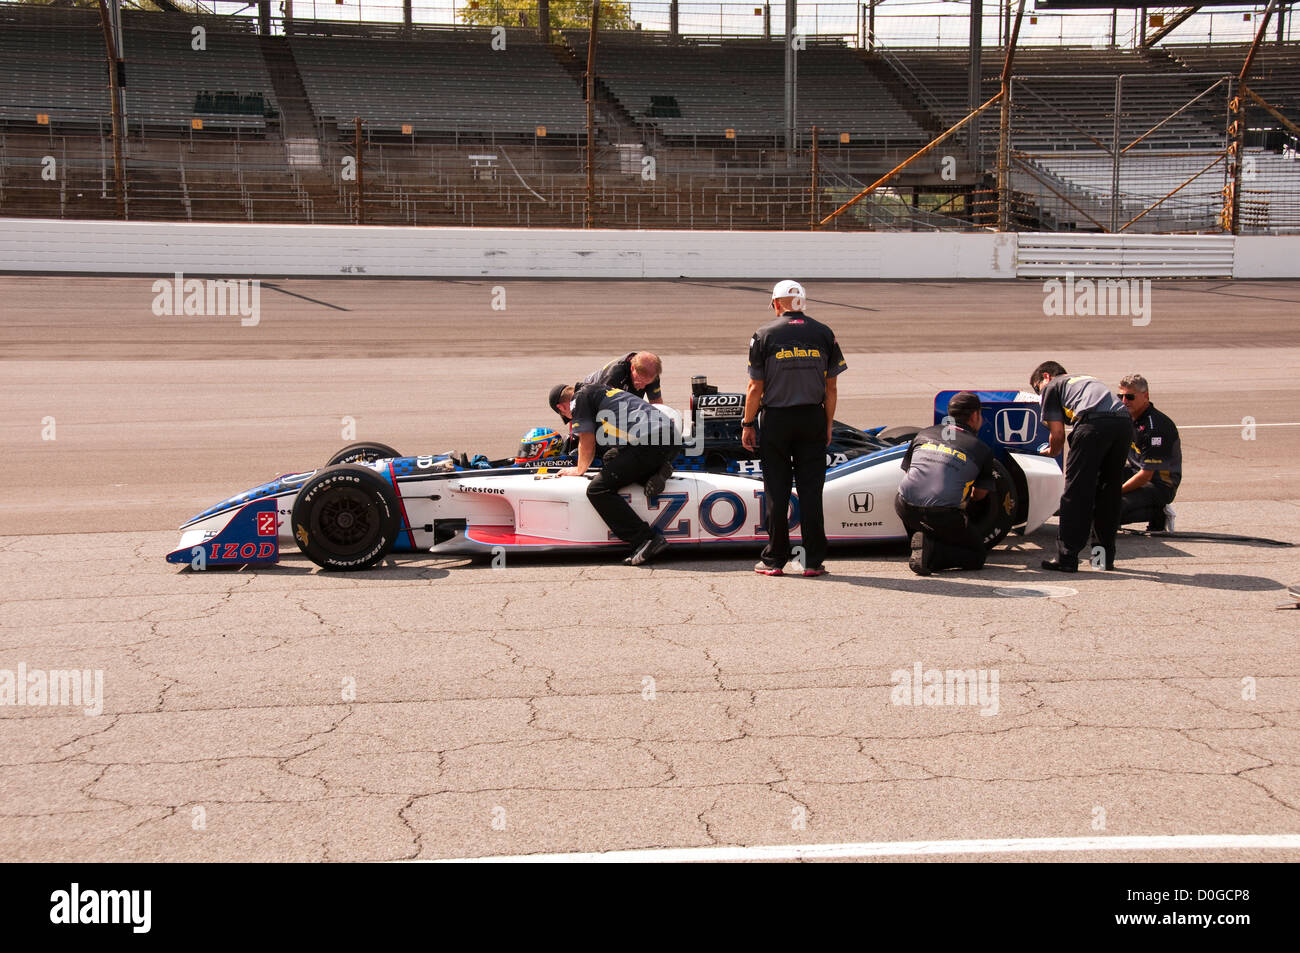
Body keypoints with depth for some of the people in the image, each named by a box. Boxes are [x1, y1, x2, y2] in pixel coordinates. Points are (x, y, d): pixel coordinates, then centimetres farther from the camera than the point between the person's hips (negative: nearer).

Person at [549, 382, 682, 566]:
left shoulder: (579, 398, 9)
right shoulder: (605, 390, 33)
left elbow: (587, 444, 11)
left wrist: (579, 470, 29)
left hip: (649, 442, -9)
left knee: (597, 490, -10)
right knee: (610, 459, 31)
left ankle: (647, 539, -20)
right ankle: (660, 469, 14)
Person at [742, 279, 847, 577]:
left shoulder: (765, 335, -5)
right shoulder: (824, 334, 2)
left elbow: (755, 388, -5)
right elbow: (831, 388, 4)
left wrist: (748, 424, 5)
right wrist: (828, 425, 13)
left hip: (775, 420, -2)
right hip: (812, 419, 2)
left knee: (776, 491, 5)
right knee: (811, 491, 6)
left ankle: (774, 560, 9)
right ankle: (813, 560, 7)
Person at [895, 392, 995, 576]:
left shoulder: (924, 434, 20)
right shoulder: (983, 450, 12)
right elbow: (979, 494, 23)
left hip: (905, 508, 3)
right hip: (942, 517, -3)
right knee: (977, 554, 16)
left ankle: (919, 537, 11)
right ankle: (930, 552, -8)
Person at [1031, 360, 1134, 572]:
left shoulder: (1052, 386, 20)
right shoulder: (1087, 380, 39)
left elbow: (1058, 434, 11)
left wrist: (1051, 452, 33)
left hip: (1094, 423, -6)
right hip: (1124, 421, 6)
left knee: (1076, 491, 1)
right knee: (1109, 490, 18)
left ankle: (1067, 557, 1)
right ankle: (1106, 555, 22)